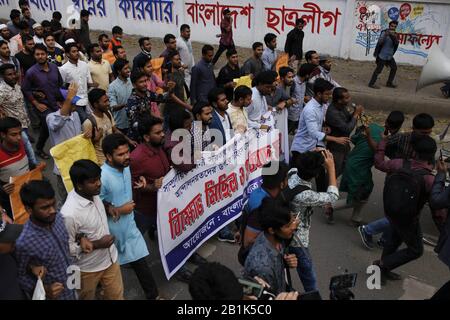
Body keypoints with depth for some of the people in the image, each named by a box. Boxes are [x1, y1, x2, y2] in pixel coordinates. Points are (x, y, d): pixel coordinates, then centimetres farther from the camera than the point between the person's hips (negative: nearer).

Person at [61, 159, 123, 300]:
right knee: (87, 298, 24)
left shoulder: (93, 193, -13)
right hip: (88, 268, -5)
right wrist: (97, 244, -24)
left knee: (116, 296, 22)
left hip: (110, 258, 6)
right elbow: (67, 248, -22)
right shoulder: (70, 213, -33)